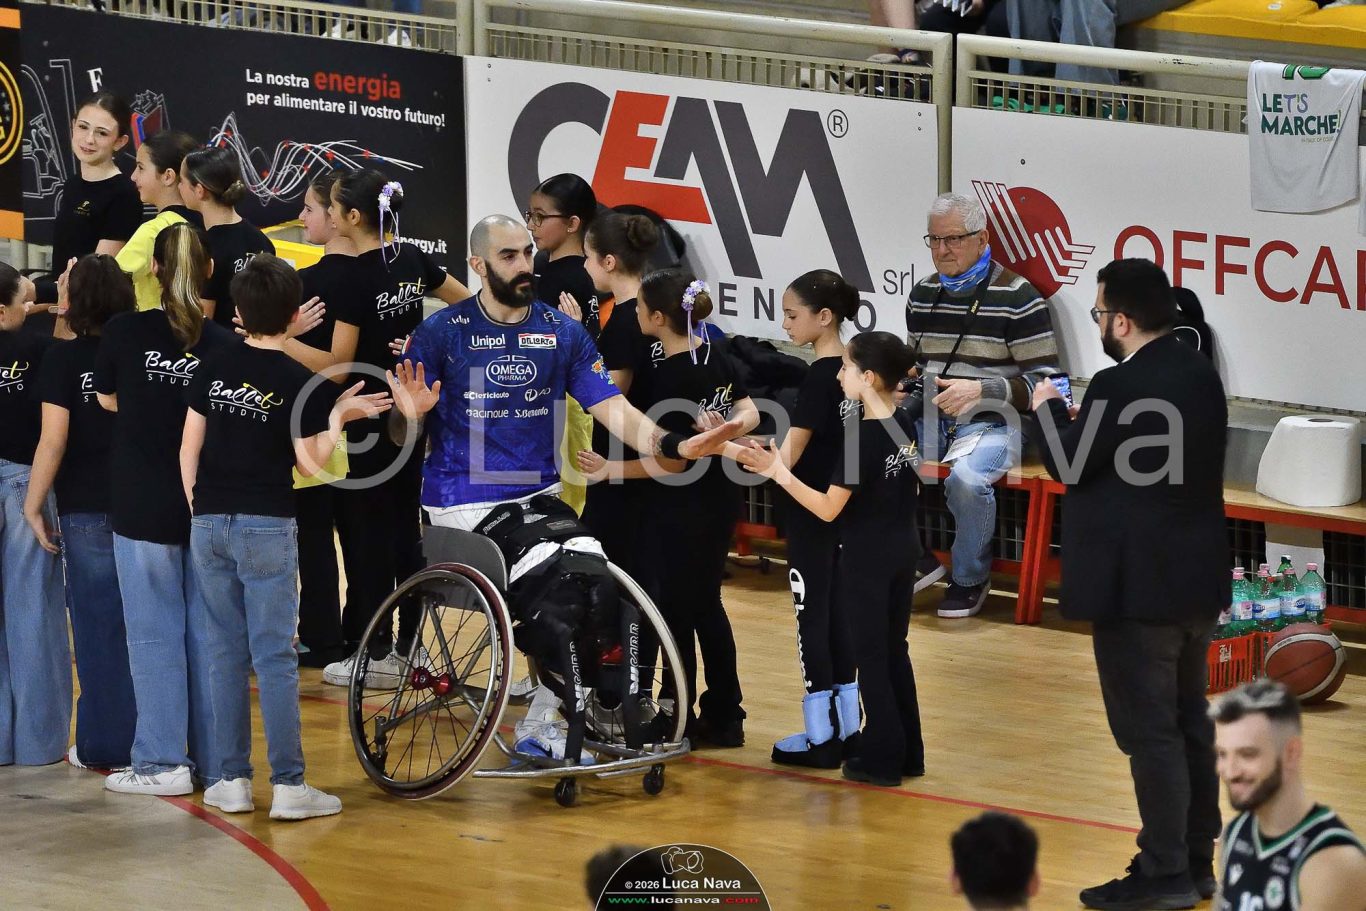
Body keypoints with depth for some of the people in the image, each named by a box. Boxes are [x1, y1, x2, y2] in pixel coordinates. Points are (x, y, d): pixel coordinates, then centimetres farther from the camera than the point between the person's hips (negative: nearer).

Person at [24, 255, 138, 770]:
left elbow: (53, 442, -14)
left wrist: (33, 506, -6)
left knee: (98, 629, 3)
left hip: (88, 510, -3)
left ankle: (106, 747, 7)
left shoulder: (65, 358, -9)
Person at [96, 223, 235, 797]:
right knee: (208, 633, 9)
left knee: (155, 633, 4)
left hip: (143, 507, -2)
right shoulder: (226, 346, -7)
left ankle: (162, 762, 4)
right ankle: (214, 761, 13)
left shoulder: (124, 332, -8)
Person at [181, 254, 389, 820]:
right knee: (275, 657, -2)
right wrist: (339, 416, 5)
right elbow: (311, 461, -7)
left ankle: (231, 781, 10)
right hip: (267, 529, -4)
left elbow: (189, 446, 6)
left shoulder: (214, 367, 3)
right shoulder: (299, 382, -10)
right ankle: (289, 785, -3)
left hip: (210, 524, 4)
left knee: (226, 654, 10)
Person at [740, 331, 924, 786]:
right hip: (903, 553, 8)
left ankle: (882, 758, 7)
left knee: (871, 656, 2)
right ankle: (907, 753, 22)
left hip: (866, 560, -8)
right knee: (894, 651, 16)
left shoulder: (863, 436, -22)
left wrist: (779, 473, -18)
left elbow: (828, 509, -21)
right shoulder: (904, 425, 1)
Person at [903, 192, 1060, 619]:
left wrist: (980, 390, -21)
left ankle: (970, 579, -9)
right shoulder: (923, 294, 14)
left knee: (966, 478, -36)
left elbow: (1042, 381, -8)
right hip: (928, 420, 6)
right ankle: (915, 562, 0)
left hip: (989, 424, -6)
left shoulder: (1016, 297, -7)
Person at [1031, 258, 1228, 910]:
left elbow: (1068, 464, -12)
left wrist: (1050, 410, 7)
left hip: (1138, 586, -9)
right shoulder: (1200, 374, 6)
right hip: (1198, 579, 9)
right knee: (1189, 722, 16)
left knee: (1149, 732, -3)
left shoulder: (1120, 387, -20)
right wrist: (1082, 417, 13)